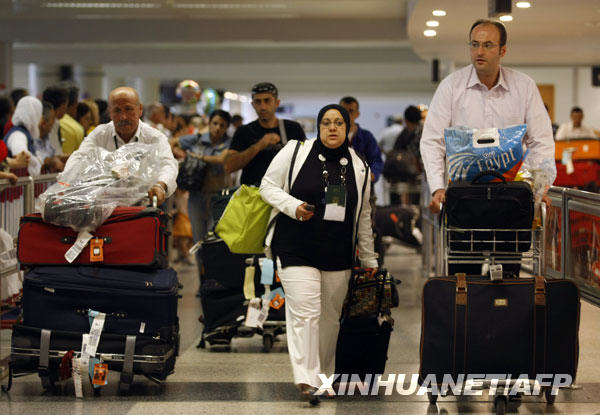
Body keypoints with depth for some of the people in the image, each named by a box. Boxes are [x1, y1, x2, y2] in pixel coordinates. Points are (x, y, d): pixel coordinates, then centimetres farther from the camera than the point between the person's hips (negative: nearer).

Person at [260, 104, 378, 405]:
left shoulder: (359, 167, 10)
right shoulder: (295, 152, -1)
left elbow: (363, 216, 18)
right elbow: (268, 186, 5)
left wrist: (369, 259, 21)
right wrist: (293, 206, -14)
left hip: (338, 254, 4)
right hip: (297, 247, -4)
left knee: (330, 316, 9)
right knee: (305, 311, -14)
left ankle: (325, 375, 24)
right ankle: (306, 380, -15)